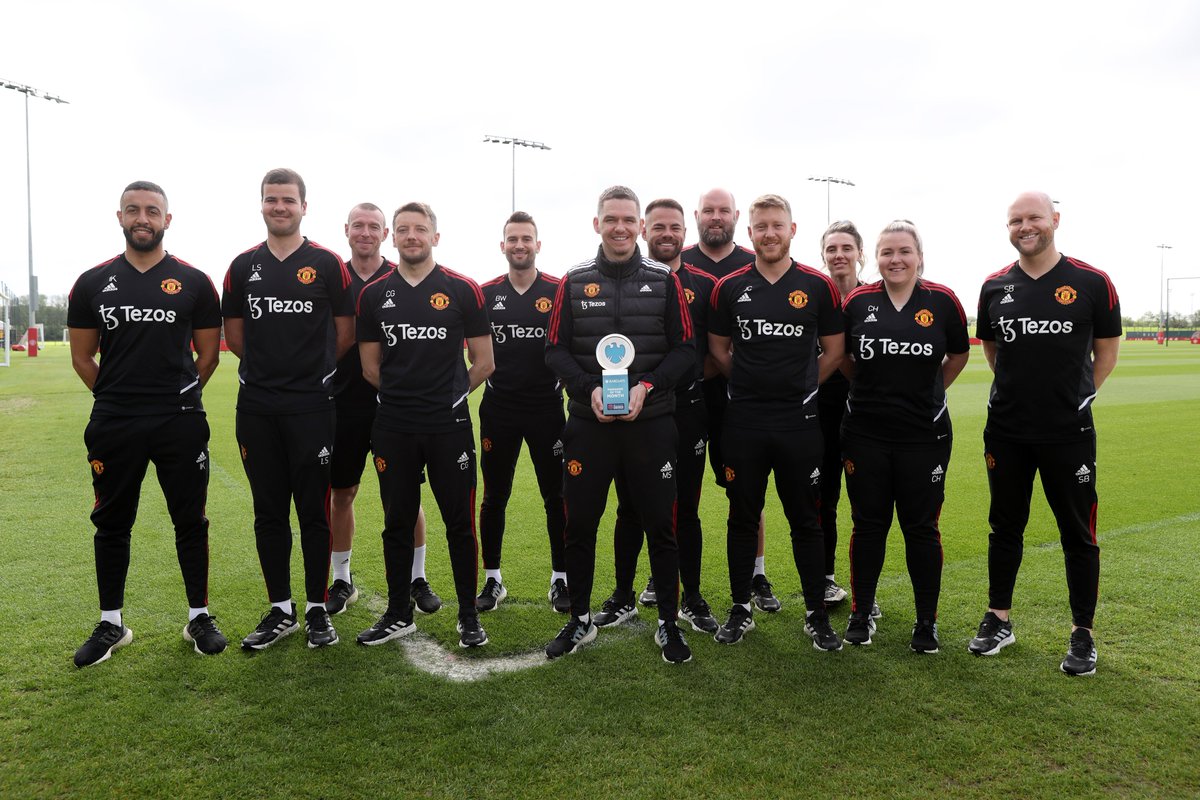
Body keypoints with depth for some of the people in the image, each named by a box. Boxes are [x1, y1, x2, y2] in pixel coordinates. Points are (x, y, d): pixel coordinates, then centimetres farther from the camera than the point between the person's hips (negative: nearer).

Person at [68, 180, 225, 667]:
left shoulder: (194, 283, 1)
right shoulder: (93, 284, 5)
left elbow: (208, 354, 6)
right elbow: (82, 357, 11)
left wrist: (178, 399, 7)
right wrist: (120, 397, 8)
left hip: (181, 424, -2)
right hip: (113, 425, 2)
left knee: (190, 522, 6)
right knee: (112, 525, 11)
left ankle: (199, 618, 19)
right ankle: (111, 624, 26)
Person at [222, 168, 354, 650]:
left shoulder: (327, 264, 0)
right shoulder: (244, 266, 9)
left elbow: (345, 333, 3)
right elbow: (234, 334, 15)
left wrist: (311, 370, 7)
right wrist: (270, 367, 10)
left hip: (311, 407, -3)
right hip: (257, 409, 4)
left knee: (313, 512, 2)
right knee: (269, 513, 9)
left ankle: (317, 610, 15)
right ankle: (280, 610, 21)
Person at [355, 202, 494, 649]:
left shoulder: (462, 291, 0)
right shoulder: (374, 295, 7)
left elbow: (483, 364, 3)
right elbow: (371, 368, 12)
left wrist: (447, 394, 6)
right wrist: (405, 394, 9)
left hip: (449, 427, -2)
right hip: (393, 428, 3)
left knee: (459, 523, 3)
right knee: (397, 523, 11)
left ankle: (469, 615, 18)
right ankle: (399, 615, 25)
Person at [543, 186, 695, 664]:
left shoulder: (664, 281, 3)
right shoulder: (574, 283, 5)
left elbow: (684, 350, 1)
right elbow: (555, 351, 3)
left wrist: (647, 386, -14)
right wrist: (588, 389, -13)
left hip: (650, 423, -1)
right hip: (588, 423, 1)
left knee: (660, 525, 5)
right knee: (580, 524, 7)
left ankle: (668, 624, 21)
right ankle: (580, 621, 26)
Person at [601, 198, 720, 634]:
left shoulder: (704, 285, 4)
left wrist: (695, 385, 0)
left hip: (686, 412, 0)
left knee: (686, 510, 9)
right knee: (630, 509, 10)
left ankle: (692, 600, 23)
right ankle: (623, 598, 24)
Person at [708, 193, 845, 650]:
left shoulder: (818, 287, 0)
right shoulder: (729, 288, 3)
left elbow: (834, 352, 7)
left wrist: (799, 385, 5)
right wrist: (752, 382, 6)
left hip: (799, 423, -1)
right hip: (744, 423, 1)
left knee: (805, 521, 7)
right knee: (742, 518, 9)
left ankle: (817, 615, 21)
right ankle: (741, 611, 23)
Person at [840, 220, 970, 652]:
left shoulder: (942, 301, -2)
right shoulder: (857, 302, -1)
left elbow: (959, 354, 13)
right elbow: (841, 357, 13)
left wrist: (927, 391, 12)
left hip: (924, 435, 0)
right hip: (865, 434, 1)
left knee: (921, 527, 6)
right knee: (868, 524, 9)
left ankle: (927, 620, 22)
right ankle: (861, 612, 24)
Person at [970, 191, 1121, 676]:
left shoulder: (1091, 283, -5)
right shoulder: (995, 286, 3)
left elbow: (1107, 350, 6)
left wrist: (1076, 395, 2)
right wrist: (1022, 389, 10)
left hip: (1069, 433, -2)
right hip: (1006, 431, 3)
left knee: (1077, 531, 6)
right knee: (1005, 526, 12)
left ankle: (1083, 633, 21)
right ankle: (998, 620, 26)